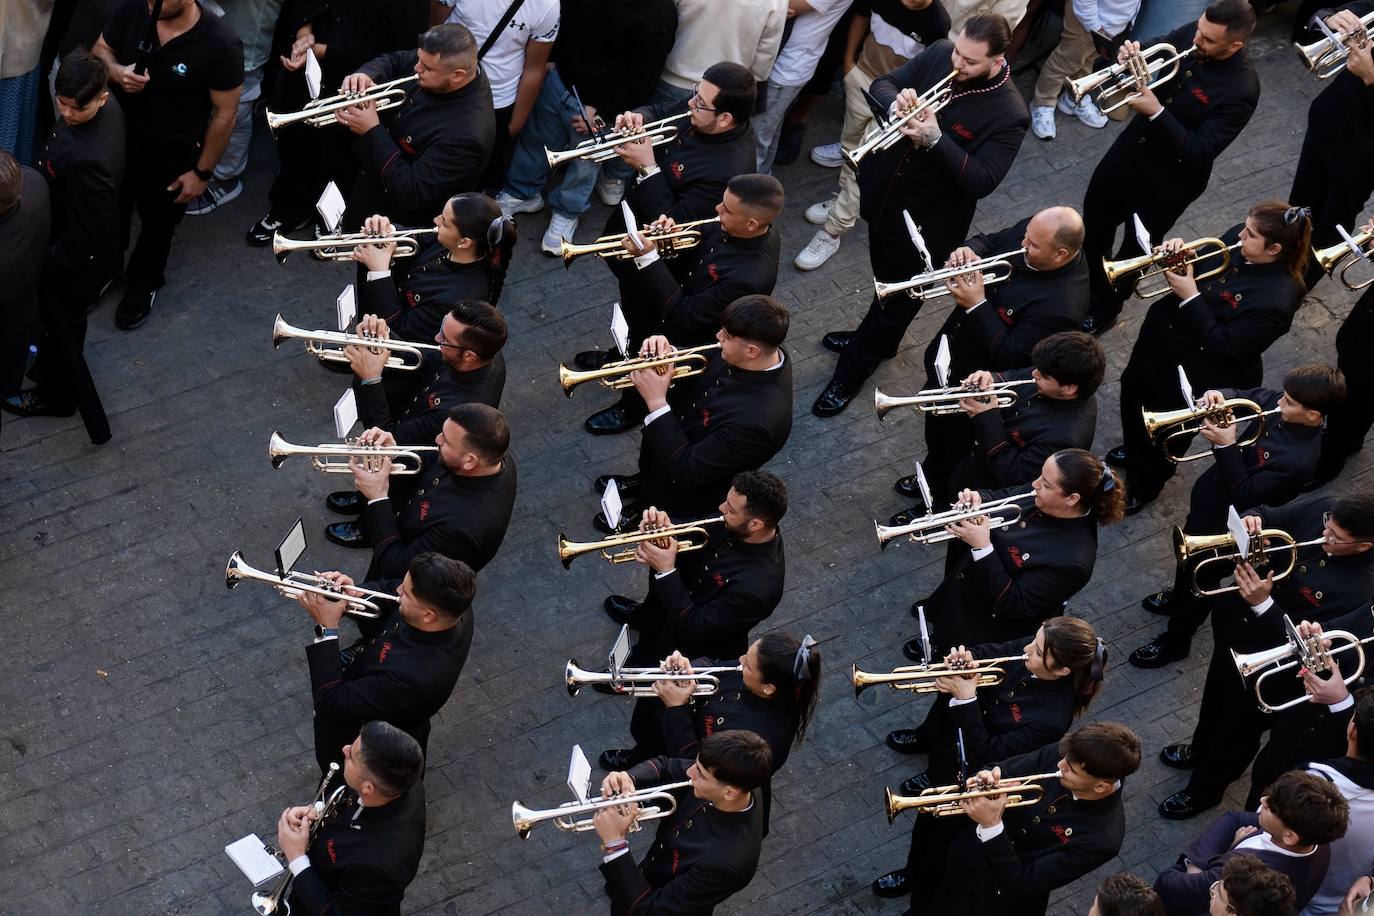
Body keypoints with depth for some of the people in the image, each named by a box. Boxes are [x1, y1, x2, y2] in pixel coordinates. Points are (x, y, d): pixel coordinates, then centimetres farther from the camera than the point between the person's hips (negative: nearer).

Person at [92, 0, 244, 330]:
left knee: (157, 223, 21)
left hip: (172, 154, -3)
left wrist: (202, 172, -10)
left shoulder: (221, 46, -29)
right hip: (117, 135, 3)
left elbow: (224, 114, -16)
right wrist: (116, 71, -24)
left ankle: (143, 285, 51)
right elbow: (101, 50, 0)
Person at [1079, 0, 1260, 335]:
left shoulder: (1241, 90, -33)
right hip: (1134, 146, 6)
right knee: (1095, 214, 26)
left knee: (1136, 248, 16)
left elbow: (1199, 152, -32)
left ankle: (1103, 309, 42)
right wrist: (1132, 55, -21)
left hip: (1169, 177, -6)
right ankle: (1087, 280, 54)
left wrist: (1156, 112, -38)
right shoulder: (1192, 35, -15)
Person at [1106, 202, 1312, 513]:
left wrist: (1190, 297, -32)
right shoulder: (1237, 239, -15)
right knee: (1133, 391, 32)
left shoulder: (1277, 299, -36)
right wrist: (1179, 253, -20)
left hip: (1195, 373, -7)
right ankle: (1134, 450, 64)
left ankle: (1142, 487, 50)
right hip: (1163, 335, 8)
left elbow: (1224, 349, -31)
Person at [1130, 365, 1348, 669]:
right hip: (1209, 491, 7)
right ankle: (1178, 598, 62)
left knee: (1201, 575, 17)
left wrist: (1226, 446, -38)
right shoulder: (1279, 405, -19)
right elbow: (1243, 396, 0)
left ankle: (1175, 640, 42)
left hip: (1225, 519, -7)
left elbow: (1242, 495, -33)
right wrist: (1219, 396, -22)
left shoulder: (1298, 461, -39)